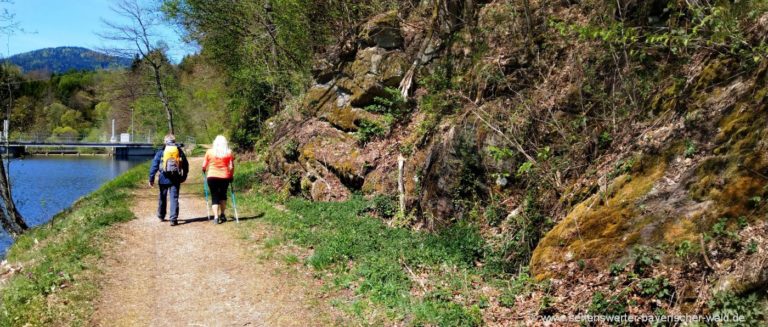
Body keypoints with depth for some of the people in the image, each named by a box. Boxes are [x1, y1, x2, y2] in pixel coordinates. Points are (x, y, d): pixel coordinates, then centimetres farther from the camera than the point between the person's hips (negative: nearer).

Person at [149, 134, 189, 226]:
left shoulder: (160, 152, 1)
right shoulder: (179, 151, 6)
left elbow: (154, 166, -3)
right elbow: (186, 165, 11)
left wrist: (151, 179, -1)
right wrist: (184, 177, 23)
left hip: (163, 179, 0)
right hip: (175, 179, 0)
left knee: (162, 198, 17)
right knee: (174, 198, 0)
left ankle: (161, 216, 33)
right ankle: (173, 219, -8)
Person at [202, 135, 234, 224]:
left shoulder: (209, 152, -1)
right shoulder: (229, 153, 0)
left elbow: (204, 165, 6)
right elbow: (232, 167, 0)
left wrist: (204, 170, 26)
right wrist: (231, 176, 13)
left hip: (212, 177, -1)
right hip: (225, 177, 1)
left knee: (215, 197, 4)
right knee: (223, 195, 20)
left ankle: (216, 217, -6)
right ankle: (222, 214, 23)